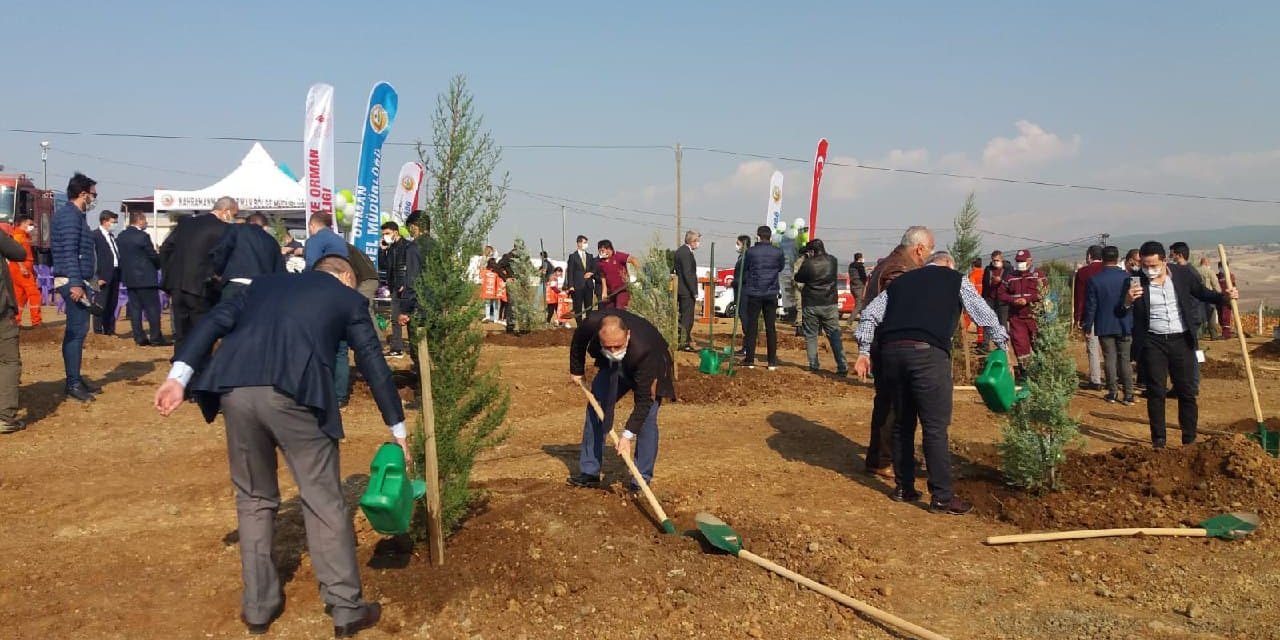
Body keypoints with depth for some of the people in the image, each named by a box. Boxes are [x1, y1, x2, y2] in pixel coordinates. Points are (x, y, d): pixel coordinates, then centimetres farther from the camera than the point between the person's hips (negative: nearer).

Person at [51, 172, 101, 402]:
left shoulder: (74, 215, 18)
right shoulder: (70, 215, -12)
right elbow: (69, 252, -20)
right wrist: (75, 283, -25)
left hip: (76, 280, 11)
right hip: (73, 280, -11)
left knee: (76, 331, 14)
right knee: (77, 330, -9)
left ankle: (75, 379, 20)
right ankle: (73, 382, -7)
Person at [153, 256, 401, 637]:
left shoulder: (266, 283, 31)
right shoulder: (348, 298, 22)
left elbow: (214, 323, 16)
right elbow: (374, 364, 23)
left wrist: (179, 377, 7)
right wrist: (398, 428, 30)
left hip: (235, 389, 4)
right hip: (293, 393, -4)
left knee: (254, 499, 21)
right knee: (324, 502, 8)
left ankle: (258, 607, 28)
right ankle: (347, 609, 16)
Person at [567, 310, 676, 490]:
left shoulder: (644, 350, -45)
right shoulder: (592, 323, -35)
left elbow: (643, 400, -38)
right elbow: (579, 340, -7)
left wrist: (628, 435, -42)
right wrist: (576, 370, 5)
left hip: (650, 367, -5)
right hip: (612, 366, 5)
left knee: (646, 418, -17)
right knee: (595, 407, 3)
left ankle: (642, 480, -6)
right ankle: (589, 472, 13)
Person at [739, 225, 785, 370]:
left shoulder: (751, 251, -8)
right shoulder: (778, 252, -2)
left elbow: (744, 271, 1)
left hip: (754, 293, -2)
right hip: (771, 294, 2)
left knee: (752, 326, 5)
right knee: (771, 328, 6)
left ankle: (750, 360, 5)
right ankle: (772, 362, 6)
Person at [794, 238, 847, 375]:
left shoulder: (808, 264, -14)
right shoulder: (832, 261, -1)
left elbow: (798, 278, 0)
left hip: (811, 305, -3)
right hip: (830, 304, 3)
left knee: (811, 336, 10)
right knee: (834, 336, 5)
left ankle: (813, 364, 9)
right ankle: (842, 366, -2)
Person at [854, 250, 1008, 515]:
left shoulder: (901, 280, 26)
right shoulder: (956, 279, 17)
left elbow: (870, 314, 17)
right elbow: (984, 314, 20)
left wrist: (864, 351, 14)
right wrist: (1002, 342, 33)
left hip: (891, 351, 5)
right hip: (928, 353, -5)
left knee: (903, 422, 16)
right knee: (936, 426, 0)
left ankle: (903, 488, 24)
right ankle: (942, 497, 4)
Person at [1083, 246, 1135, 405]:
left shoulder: (1094, 280, -9)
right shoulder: (1127, 277, -5)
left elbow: (1090, 306, -6)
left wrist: (1087, 326, 4)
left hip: (1104, 327, -1)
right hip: (1125, 326, 1)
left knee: (1110, 359, 5)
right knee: (1125, 359, 7)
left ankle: (1113, 393, 8)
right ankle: (1128, 395, 5)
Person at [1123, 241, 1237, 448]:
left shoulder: (1183, 274, -3)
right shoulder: (1136, 282, -8)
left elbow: (1203, 294, 13)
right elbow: (1119, 313, -5)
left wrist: (1224, 296, -6)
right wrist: (1127, 301, -26)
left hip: (1181, 341, 2)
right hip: (1154, 343, -1)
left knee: (1187, 392, 8)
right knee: (1156, 392, 2)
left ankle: (1190, 439, 19)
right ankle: (1158, 440, 11)